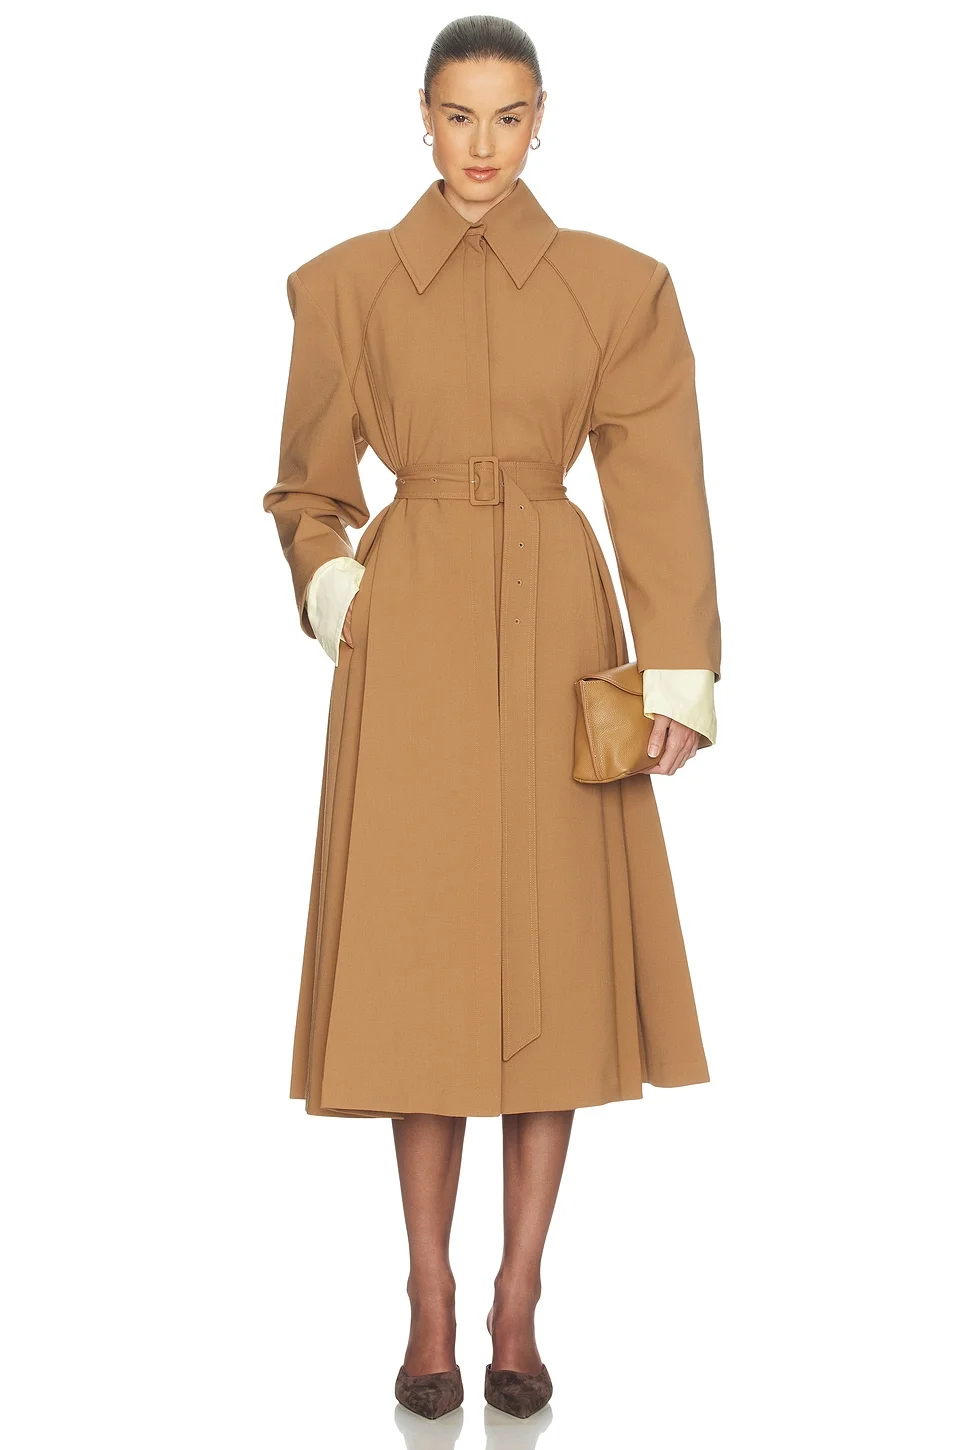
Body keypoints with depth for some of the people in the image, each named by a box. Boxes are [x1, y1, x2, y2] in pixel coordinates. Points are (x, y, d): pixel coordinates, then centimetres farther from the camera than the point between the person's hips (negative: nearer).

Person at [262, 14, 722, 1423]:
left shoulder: (619, 285, 5)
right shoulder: (346, 283, 5)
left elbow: (660, 491, 0)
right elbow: (309, 488, 13)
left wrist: (678, 671, -7)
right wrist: (334, 596, -4)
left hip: (557, 634, 0)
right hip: (411, 637, 0)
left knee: (555, 956, 2)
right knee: (420, 962, 2)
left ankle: (519, 1299, 16)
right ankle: (430, 1302, 15)